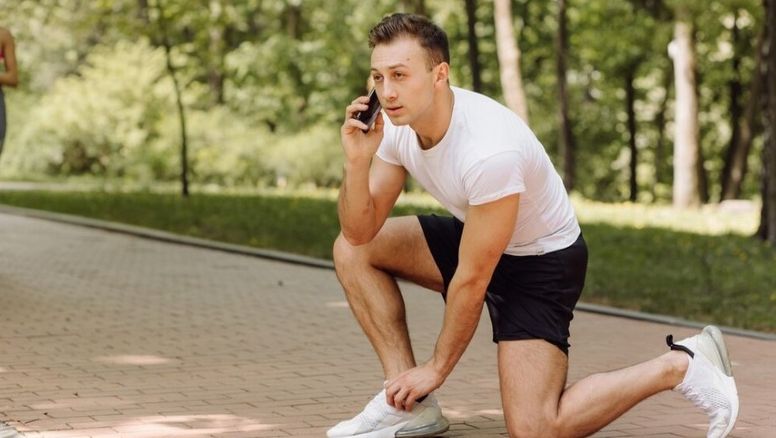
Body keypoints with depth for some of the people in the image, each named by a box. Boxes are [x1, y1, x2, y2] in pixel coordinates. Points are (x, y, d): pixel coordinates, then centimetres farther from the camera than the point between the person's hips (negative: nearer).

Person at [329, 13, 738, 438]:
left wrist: (436, 369, -15)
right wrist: (357, 162, -26)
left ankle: (679, 366, -2)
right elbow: (359, 231, -7)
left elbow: (472, 280, -26)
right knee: (352, 251, -2)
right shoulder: (397, 125, -12)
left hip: (543, 259, -8)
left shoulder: (488, 150, -36)